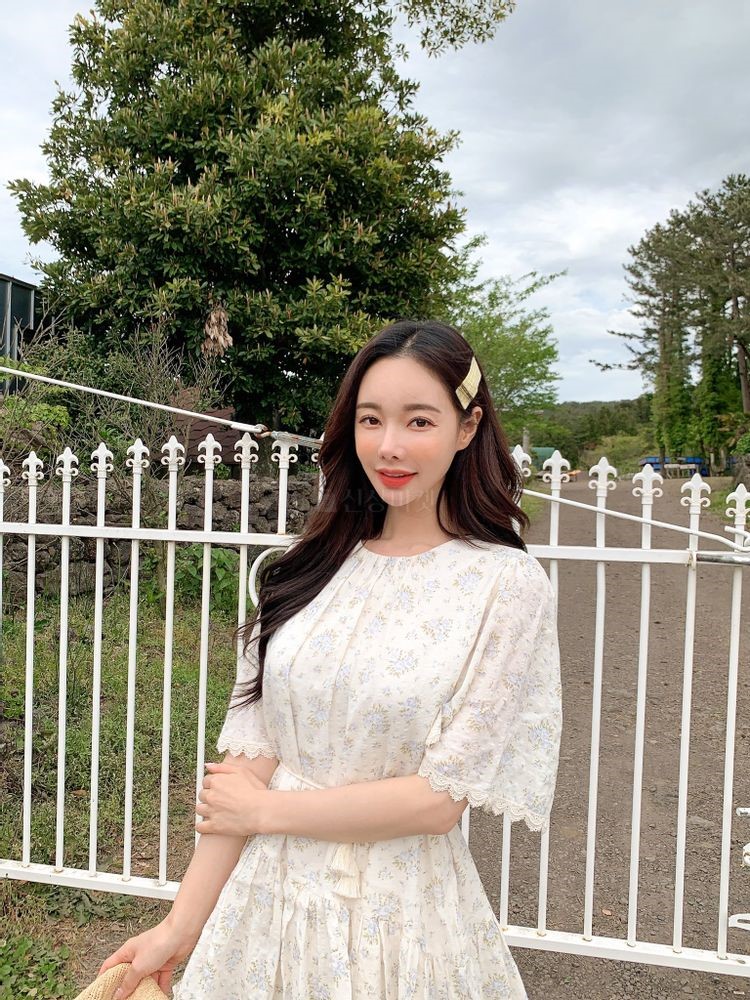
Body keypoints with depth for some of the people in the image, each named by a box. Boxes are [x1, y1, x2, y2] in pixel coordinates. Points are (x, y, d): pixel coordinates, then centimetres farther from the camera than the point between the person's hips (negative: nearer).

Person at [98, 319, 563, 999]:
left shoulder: (507, 584, -15)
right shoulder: (314, 566, -2)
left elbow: (438, 799, -16)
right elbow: (252, 756, -3)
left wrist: (266, 809, -8)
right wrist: (182, 924, -4)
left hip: (401, 915, -3)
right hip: (267, 895, 4)